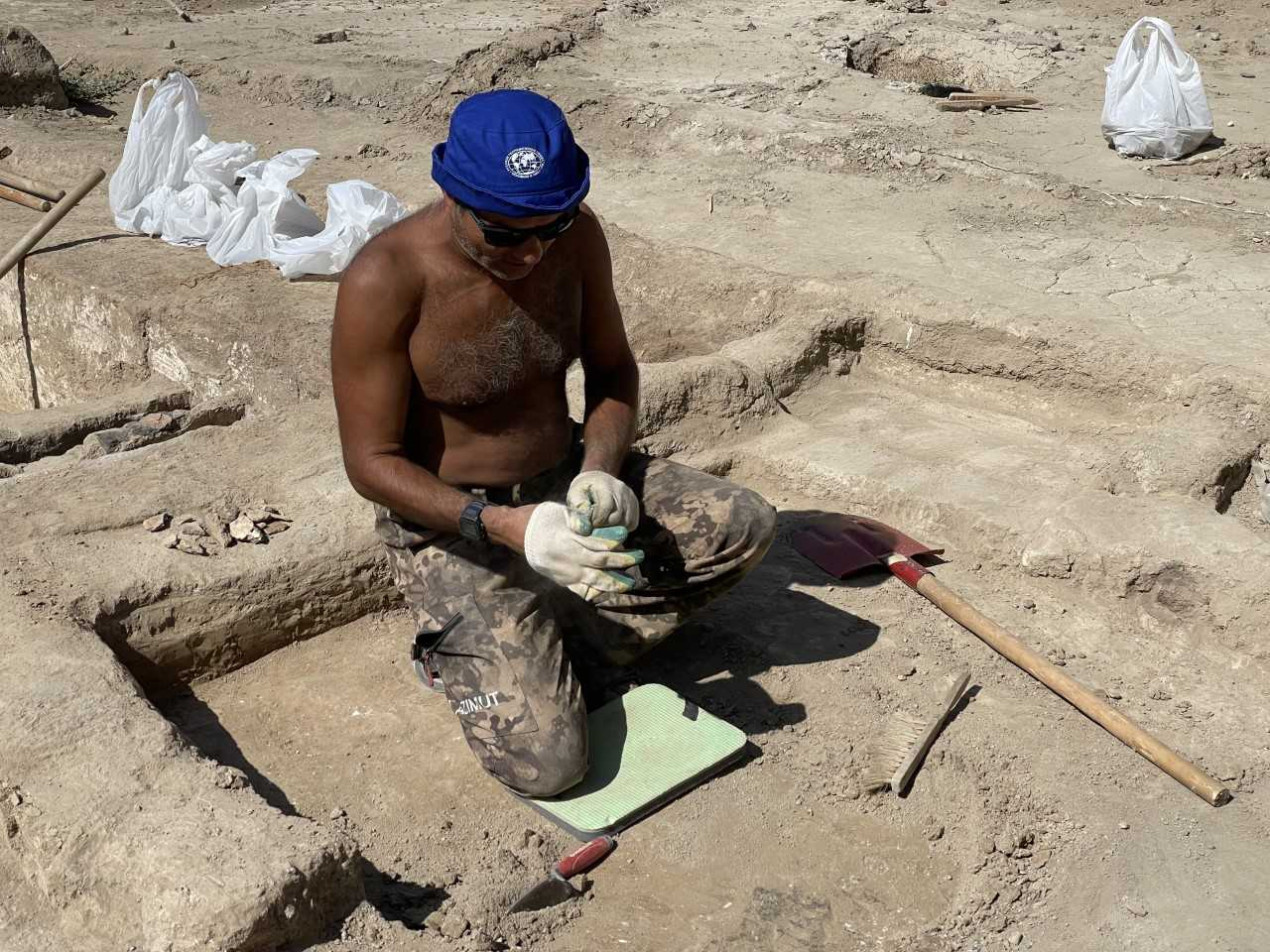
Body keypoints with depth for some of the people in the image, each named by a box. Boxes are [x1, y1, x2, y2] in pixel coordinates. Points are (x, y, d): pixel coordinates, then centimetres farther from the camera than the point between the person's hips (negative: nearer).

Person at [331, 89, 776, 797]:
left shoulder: (577, 237, -7)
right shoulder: (386, 281, -23)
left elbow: (614, 370, 7)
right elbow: (372, 462, -18)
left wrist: (599, 472, -14)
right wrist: (508, 527, -31)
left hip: (564, 482, 6)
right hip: (451, 521, -5)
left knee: (748, 525, -11)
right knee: (545, 761, -18)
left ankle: (567, 640, -1)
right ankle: (458, 648, 12)